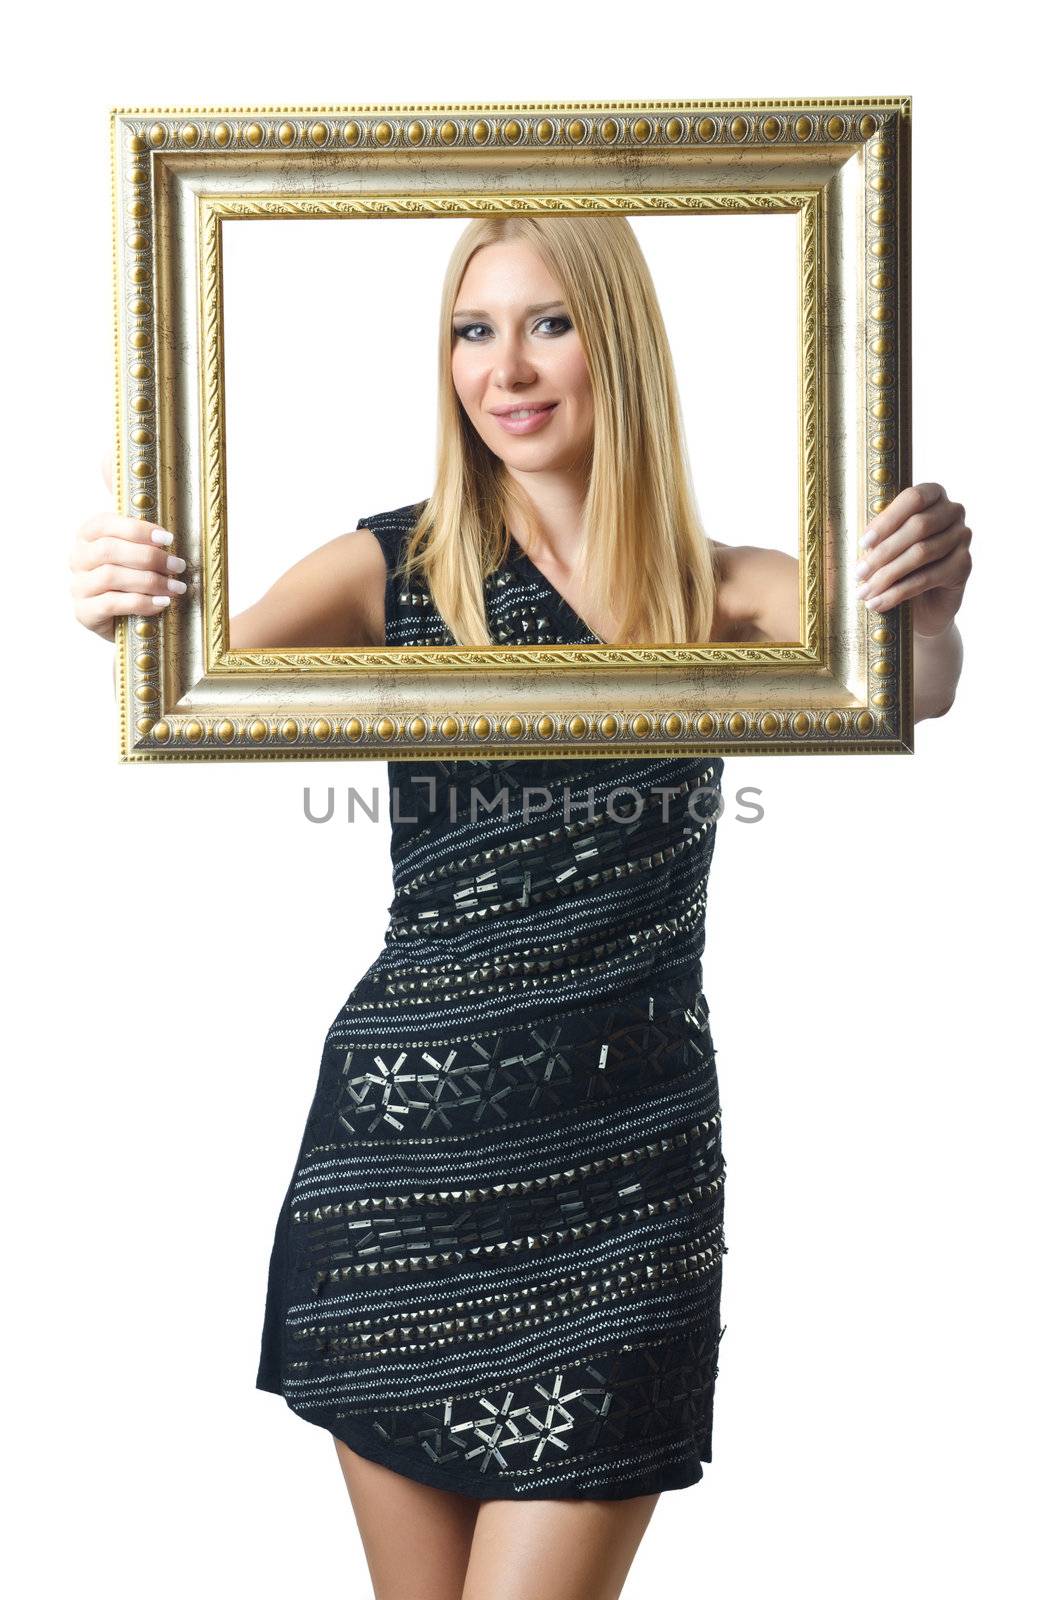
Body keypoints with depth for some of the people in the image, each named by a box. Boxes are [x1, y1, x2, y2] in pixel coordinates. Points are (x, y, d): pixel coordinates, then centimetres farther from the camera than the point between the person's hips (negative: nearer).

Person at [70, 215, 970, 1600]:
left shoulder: (728, 596, 4)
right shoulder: (396, 568, 3)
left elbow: (911, 691, -14)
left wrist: (928, 609, -37)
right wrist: (127, 607, -34)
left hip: (628, 1172, 0)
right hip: (404, 1146, 1)